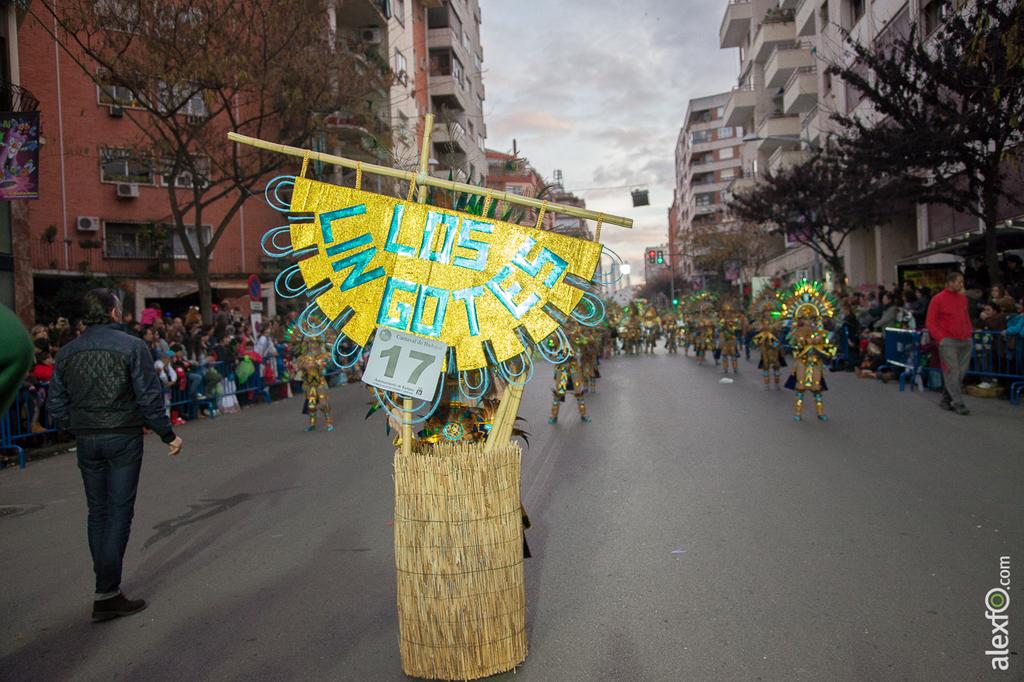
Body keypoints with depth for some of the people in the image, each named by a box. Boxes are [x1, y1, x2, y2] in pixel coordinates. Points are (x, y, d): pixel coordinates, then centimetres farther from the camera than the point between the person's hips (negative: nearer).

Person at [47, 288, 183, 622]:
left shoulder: (66, 352, 7)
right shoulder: (132, 346, -9)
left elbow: (57, 405, 9)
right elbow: (149, 397, -12)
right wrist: (168, 435, -4)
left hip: (86, 441, 5)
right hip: (123, 437, -5)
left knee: (97, 512, 15)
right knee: (119, 512, 0)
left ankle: (106, 585, 24)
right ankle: (107, 595, 0)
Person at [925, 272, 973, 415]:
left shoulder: (963, 298, 14)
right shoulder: (938, 299, -5)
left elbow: (966, 318, 24)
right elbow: (930, 322, -5)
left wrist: (968, 335, 13)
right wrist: (940, 338, -11)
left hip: (964, 341, 7)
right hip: (947, 341, -6)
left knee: (961, 371, 7)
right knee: (951, 371, -8)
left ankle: (946, 399, 19)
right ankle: (957, 403, -6)